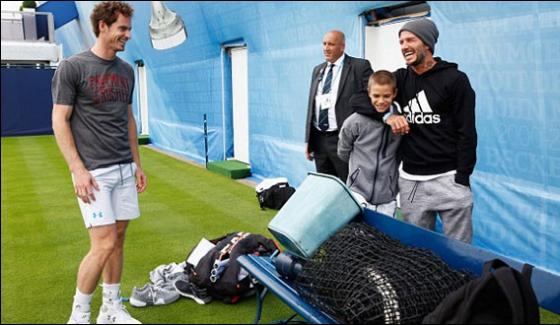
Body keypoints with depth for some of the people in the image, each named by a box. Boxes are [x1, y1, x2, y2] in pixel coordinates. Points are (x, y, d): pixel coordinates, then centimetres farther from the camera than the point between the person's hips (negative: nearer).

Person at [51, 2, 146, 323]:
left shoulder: (126, 70, 11)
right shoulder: (72, 68, -7)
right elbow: (60, 121, -8)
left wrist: (137, 163, 16)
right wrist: (78, 169, -15)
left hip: (124, 169, 6)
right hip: (94, 171, -6)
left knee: (118, 239, 9)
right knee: (104, 244, -8)